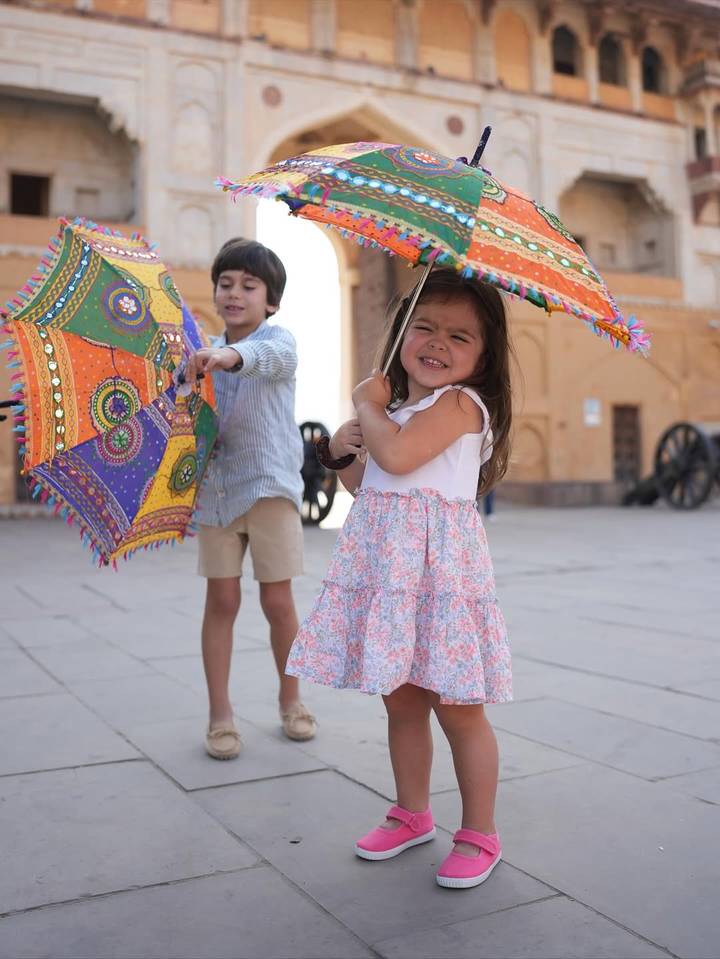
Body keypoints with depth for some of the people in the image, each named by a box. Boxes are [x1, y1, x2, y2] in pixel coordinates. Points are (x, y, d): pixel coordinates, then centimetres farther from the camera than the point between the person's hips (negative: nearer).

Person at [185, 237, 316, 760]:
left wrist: (231, 355, -50)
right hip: (216, 486, 3)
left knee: (278, 601, 5)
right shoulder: (206, 357, 11)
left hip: (270, 485, -3)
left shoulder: (279, 340, -3)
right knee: (222, 601, 5)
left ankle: (291, 699, 26)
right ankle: (220, 714, 15)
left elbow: (269, 356, -28)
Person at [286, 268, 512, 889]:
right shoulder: (398, 406, 17)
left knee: (458, 708, 2)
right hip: (387, 568, 8)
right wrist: (341, 450, 3)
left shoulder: (461, 402, -9)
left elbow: (397, 454, -24)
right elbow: (367, 483, 23)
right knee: (401, 700, 16)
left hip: (440, 569, -8)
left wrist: (368, 404, -7)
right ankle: (413, 815, 33)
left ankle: (480, 835, 18)